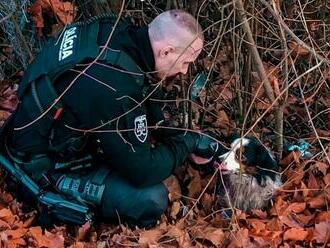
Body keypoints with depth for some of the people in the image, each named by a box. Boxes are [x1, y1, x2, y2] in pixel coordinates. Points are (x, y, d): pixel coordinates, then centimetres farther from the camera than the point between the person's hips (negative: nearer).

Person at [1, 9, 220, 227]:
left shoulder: (119, 32, -11)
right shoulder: (114, 86, -36)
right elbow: (143, 172, -26)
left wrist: (170, 130, 2)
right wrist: (187, 142, -12)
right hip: (46, 163, -9)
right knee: (152, 199, -20)